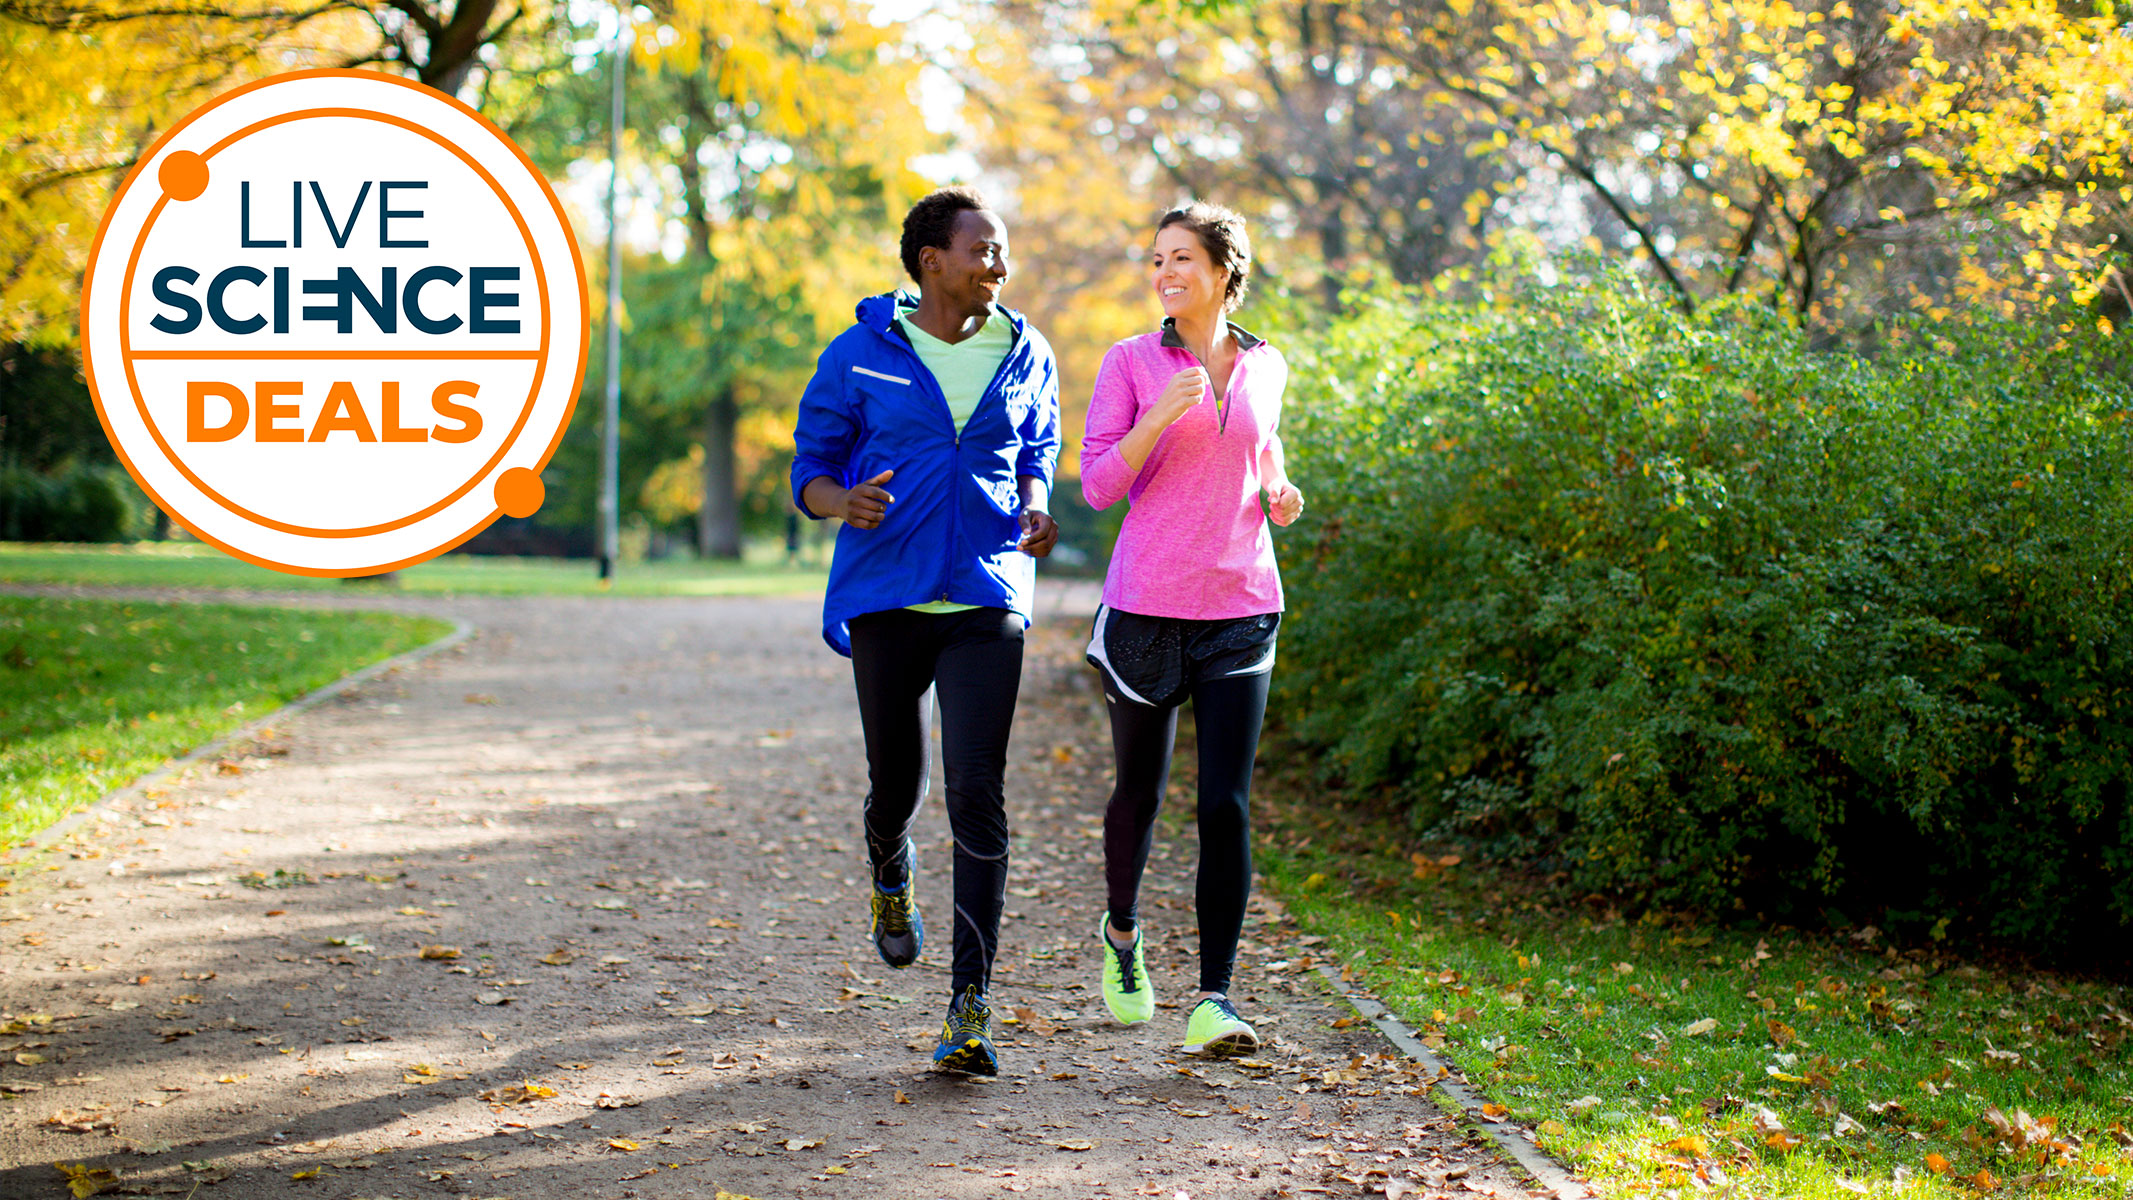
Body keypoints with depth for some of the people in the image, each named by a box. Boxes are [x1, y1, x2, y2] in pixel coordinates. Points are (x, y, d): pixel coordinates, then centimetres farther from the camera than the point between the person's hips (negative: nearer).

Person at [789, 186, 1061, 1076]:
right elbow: (811, 468, 5)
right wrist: (843, 501, -19)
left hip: (987, 602, 0)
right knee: (896, 784, 11)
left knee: (977, 795, -11)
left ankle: (970, 1009, -10)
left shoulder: (1025, 357, 6)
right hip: (885, 598, 0)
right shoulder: (859, 356, 0)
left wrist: (1037, 509, -2)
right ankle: (890, 876, 50)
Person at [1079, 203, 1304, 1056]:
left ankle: (1213, 1000, -8)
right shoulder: (1131, 362, -1)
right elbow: (1098, 485, -5)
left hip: (1238, 609, 1)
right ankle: (1121, 933, 40)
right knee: (1140, 791, 12)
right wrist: (1161, 414, -19)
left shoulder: (1265, 367, 8)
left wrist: (1278, 489, 5)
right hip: (1147, 606, -1)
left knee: (1226, 805, -9)